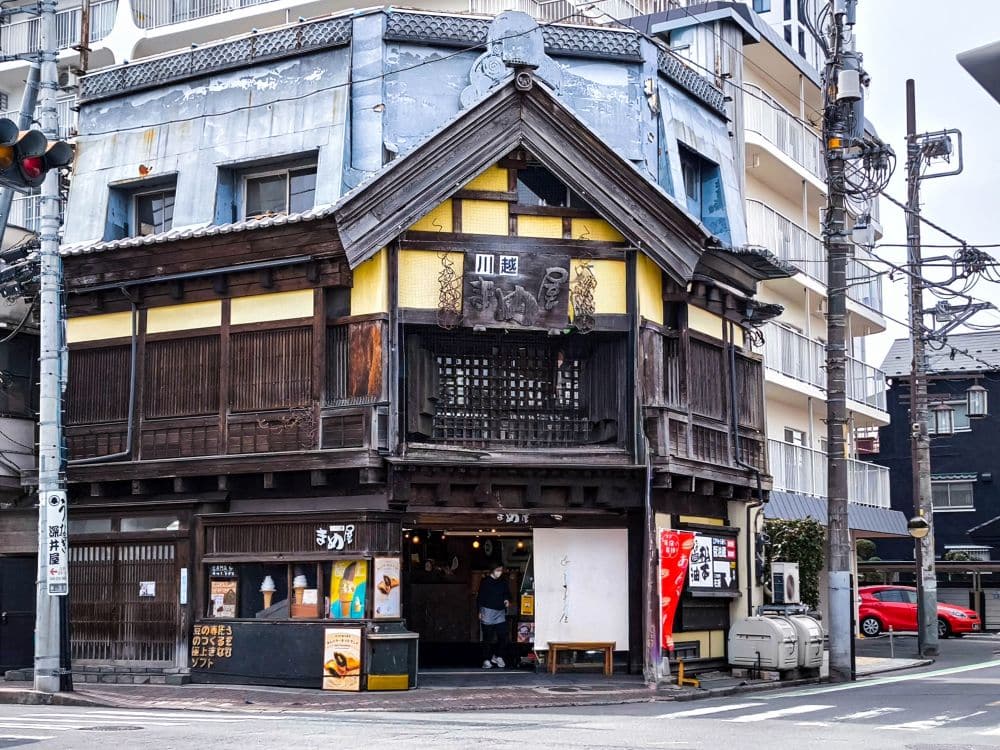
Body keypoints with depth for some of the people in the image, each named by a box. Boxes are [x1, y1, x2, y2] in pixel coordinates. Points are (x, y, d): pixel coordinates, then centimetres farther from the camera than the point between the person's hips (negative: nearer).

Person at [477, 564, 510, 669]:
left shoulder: (503, 581, 8)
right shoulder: (485, 581, -4)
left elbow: (507, 593, 21)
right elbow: (480, 597, -3)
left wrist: (507, 600, -1)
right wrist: (480, 611, -7)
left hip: (500, 612, 4)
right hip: (488, 611, -4)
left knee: (503, 636, -2)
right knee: (488, 637, -1)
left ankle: (498, 656, 17)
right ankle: (486, 660, 6)